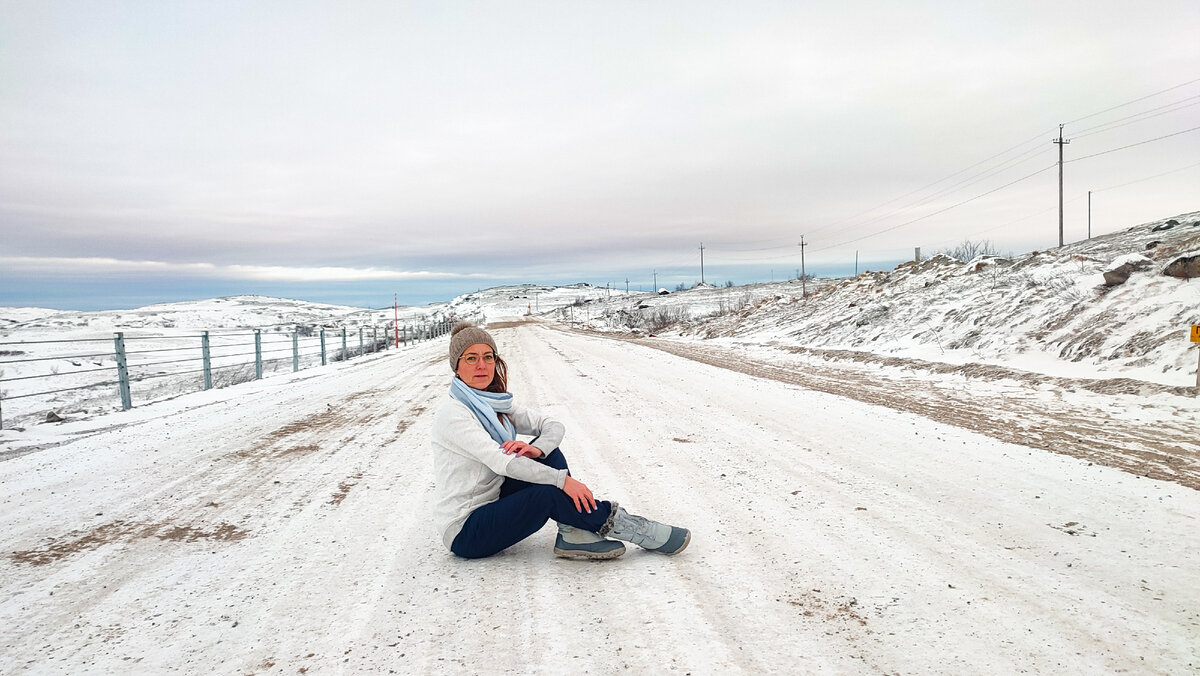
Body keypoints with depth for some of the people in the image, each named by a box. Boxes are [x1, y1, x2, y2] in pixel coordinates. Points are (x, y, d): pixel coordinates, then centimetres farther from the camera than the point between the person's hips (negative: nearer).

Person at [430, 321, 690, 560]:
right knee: (550, 492, -26)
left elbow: (554, 426, 1)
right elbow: (499, 460, -28)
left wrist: (536, 449, -22)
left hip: (494, 503, 8)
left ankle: (574, 534, -18)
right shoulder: (452, 414, -17)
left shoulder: (497, 404, 7)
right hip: (465, 534, -8)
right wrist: (563, 479, -31)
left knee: (548, 451, -8)